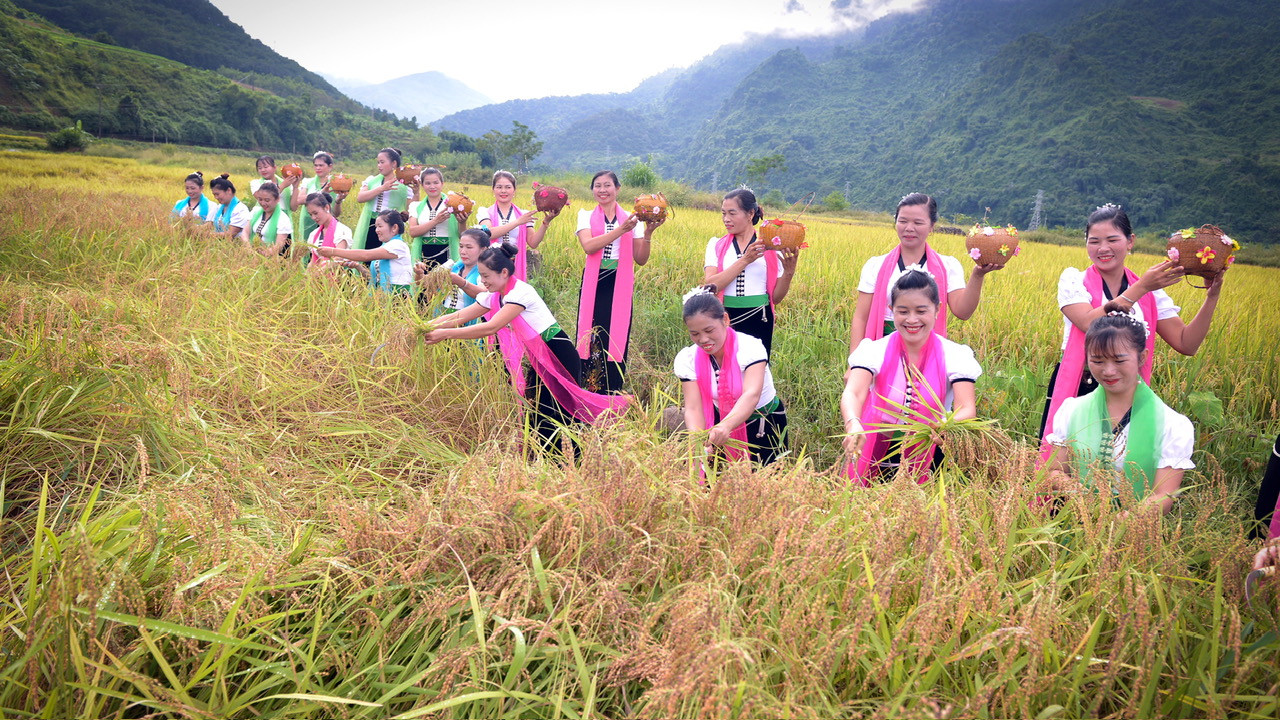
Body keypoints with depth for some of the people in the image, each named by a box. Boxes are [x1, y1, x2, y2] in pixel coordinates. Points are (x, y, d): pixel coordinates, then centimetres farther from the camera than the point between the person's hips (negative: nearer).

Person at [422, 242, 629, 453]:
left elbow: (491, 327, -31)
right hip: (538, 358, 9)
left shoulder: (520, 292, -23)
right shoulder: (493, 297, 4)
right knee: (538, 415, 10)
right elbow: (459, 317, 3)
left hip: (559, 356, -9)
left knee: (563, 415, -6)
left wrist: (446, 334, -30)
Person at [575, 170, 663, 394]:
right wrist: (620, 230, -20)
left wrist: (647, 234, -9)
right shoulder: (586, 216, 7)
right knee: (590, 339, -1)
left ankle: (613, 396, 9)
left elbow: (641, 259, 6)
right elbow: (588, 246, -13)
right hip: (594, 285, 0)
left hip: (620, 287, 1)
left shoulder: (631, 220, 9)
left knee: (617, 341, 0)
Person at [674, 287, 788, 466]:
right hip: (721, 422, 3)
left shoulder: (750, 347, -25)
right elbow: (693, 408, -22)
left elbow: (751, 396, -40)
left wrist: (726, 426, -60)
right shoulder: (687, 359, -14)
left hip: (764, 426, -3)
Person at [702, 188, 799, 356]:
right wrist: (745, 260, -16)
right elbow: (709, 285, -12)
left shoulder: (770, 247, 4)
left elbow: (776, 298, 4)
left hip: (759, 321, 0)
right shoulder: (716, 245, 5)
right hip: (725, 320, 0)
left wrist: (789, 272, -13)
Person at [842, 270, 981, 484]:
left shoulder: (954, 356, -3)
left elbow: (967, 410, -14)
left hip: (930, 458, 0)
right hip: (879, 457, 0)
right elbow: (852, 393, -21)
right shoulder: (874, 351, -5)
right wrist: (853, 425, -43)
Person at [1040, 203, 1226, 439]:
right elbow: (1089, 323, -22)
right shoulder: (1073, 280, -3)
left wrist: (1212, 296, -7)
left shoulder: (1151, 293, 6)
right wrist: (1141, 287, -18)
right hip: (1076, 392, -3)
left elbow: (1186, 344, 1)